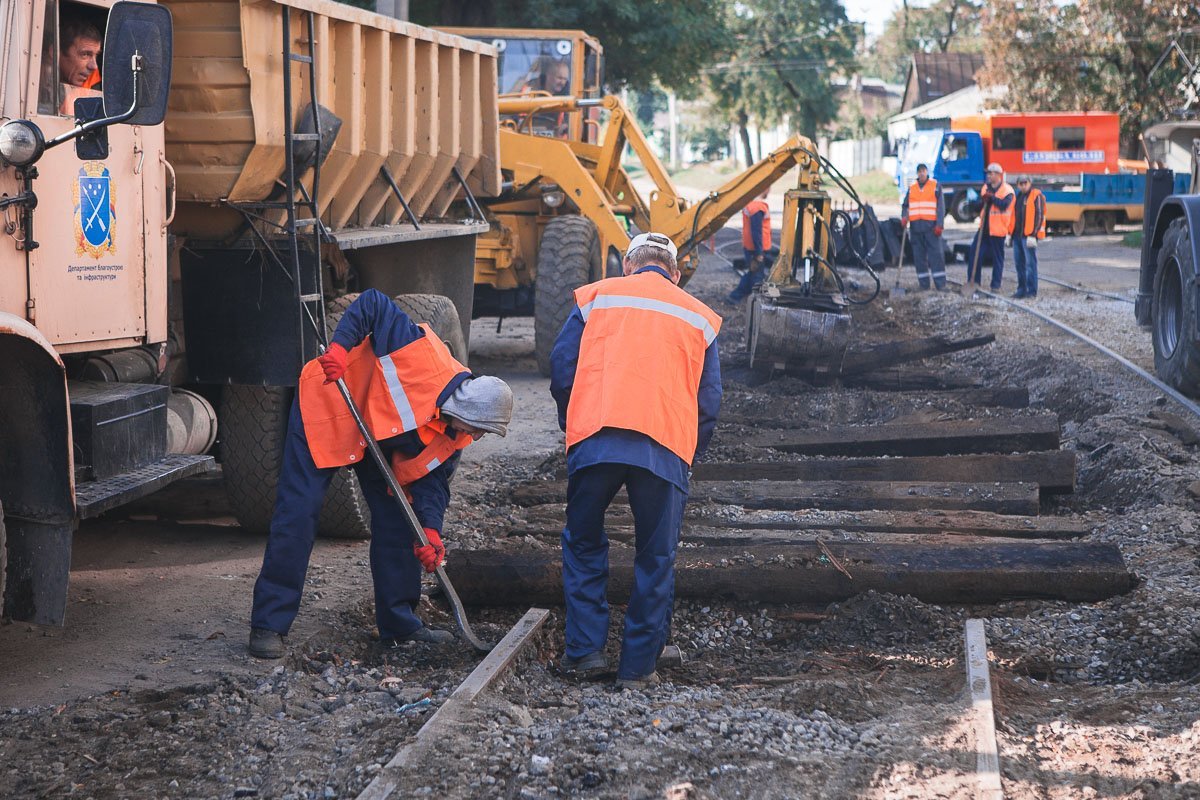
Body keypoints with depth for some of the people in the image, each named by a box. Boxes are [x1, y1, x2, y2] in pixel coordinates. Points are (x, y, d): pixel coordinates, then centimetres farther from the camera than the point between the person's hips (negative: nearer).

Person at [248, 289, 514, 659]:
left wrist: (430, 530, -21)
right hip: (327, 410, -7)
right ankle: (268, 625, -8)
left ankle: (400, 624, 15)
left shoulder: (452, 436, -10)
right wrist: (340, 347, -37)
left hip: (376, 440, 7)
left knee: (395, 516, 4)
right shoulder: (426, 356, -32)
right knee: (297, 517, -11)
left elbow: (432, 481, -5)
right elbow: (372, 304, -27)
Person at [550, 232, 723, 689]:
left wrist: (573, 426, 23)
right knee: (655, 560, 10)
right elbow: (709, 399, 15)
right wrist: (692, 455, 25)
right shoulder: (699, 317, 21)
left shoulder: (596, 297, 18)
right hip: (666, 449, 0)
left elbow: (562, 367, 10)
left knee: (584, 545, 17)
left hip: (596, 441, 0)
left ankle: (584, 649, 13)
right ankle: (639, 666, 11)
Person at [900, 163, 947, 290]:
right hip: (915, 226, 4)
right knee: (919, 255, 4)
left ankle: (940, 284, -7)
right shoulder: (912, 188, 15)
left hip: (931, 225, -4)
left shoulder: (935, 186, 4)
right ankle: (923, 283, 9)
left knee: (936, 254, -7)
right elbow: (905, 205, 19)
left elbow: (941, 206, 0)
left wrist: (939, 224, -9)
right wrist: (904, 217, -2)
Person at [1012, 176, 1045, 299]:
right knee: (1019, 263, 10)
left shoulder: (1036, 196, -5)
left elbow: (1039, 216, -11)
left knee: (1030, 263, -6)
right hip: (1017, 235, 8)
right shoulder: (1018, 197, 18)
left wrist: (1033, 234, -17)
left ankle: (1031, 291, -3)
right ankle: (1021, 289, 18)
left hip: (1029, 236, -8)